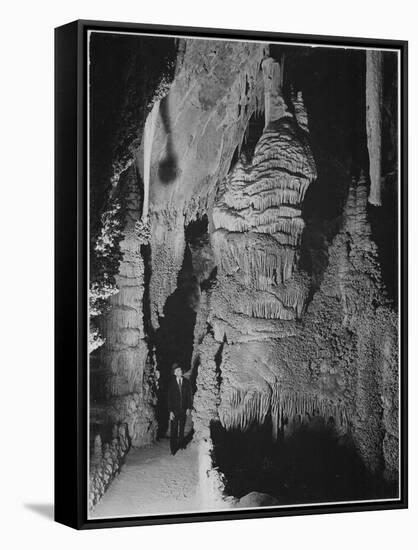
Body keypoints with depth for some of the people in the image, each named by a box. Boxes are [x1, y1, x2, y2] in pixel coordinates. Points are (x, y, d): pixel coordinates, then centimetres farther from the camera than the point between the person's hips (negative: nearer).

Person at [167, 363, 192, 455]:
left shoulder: (186, 382, 3)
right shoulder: (172, 383, -4)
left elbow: (189, 395, 7)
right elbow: (169, 398, -4)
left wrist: (189, 408, -1)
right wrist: (170, 411, -10)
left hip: (183, 409, 2)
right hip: (174, 409, -2)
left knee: (182, 428, 12)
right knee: (173, 429, -2)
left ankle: (181, 444, 25)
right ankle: (173, 448, 3)